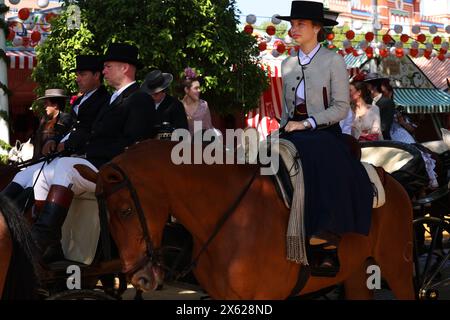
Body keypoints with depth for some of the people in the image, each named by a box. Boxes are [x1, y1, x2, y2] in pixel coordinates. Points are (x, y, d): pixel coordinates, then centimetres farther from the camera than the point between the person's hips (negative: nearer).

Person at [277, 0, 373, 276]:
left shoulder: (334, 61, -2)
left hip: (324, 132, -5)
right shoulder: (288, 64, 15)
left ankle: (328, 250, -35)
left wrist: (306, 123, -16)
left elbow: (341, 108, -7)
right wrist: (285, 129, 3)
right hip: (294, 133, 5)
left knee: (323, 172, -34)